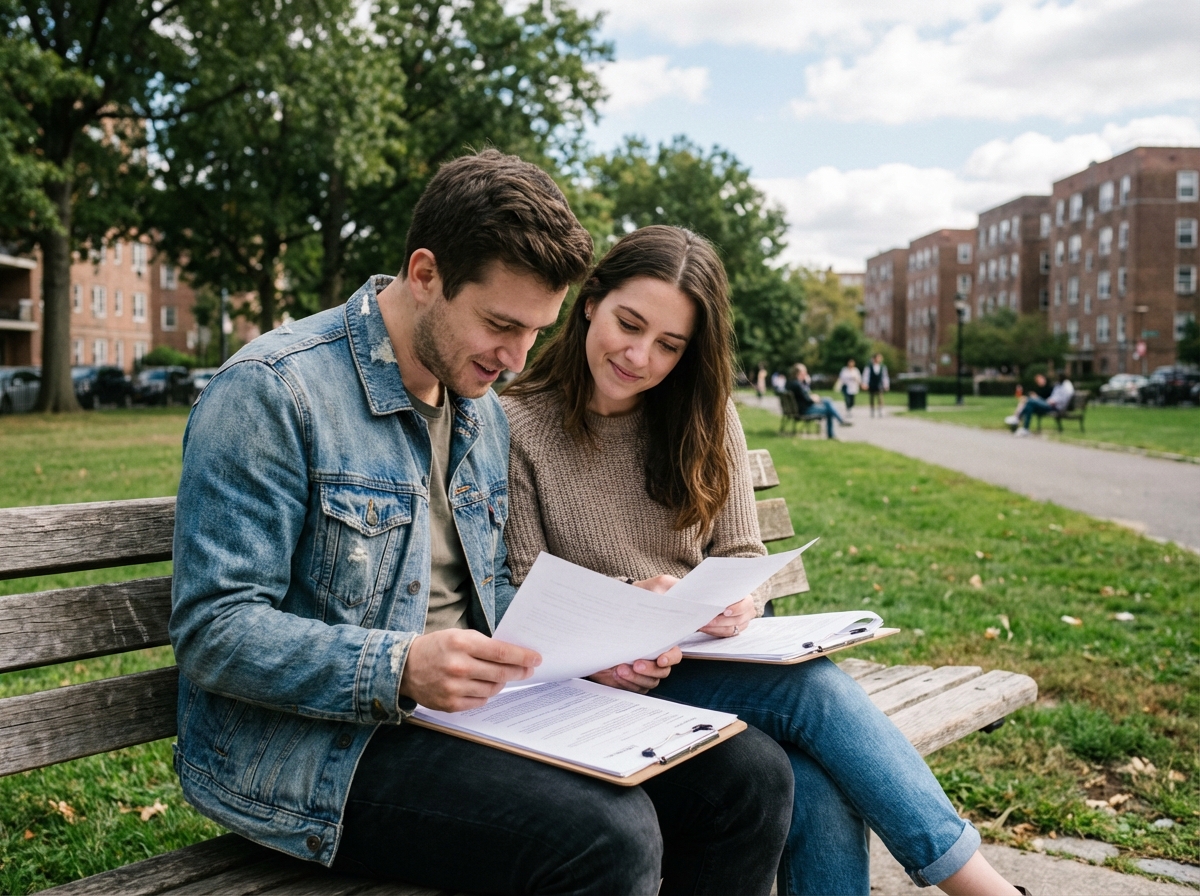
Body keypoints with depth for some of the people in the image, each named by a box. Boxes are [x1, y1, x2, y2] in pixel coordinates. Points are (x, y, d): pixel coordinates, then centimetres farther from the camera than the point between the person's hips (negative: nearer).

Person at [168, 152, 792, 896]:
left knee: (752, 776, -5)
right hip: (316, 747, -7)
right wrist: (401, 670, -31)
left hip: (471, 711, 8)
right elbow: (213, 631, -17)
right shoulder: (273, 392, -13)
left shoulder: (484, 410, 12)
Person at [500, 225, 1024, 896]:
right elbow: (525, 595, -7)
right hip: (608, 672, -4)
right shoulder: (515, 426, -7)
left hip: (709, 652, 5)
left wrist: (738, 601, -16)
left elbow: (741, 554, 8)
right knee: (813, 687, -28)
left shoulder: (705, 416, 7)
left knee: (820, 787, -27)